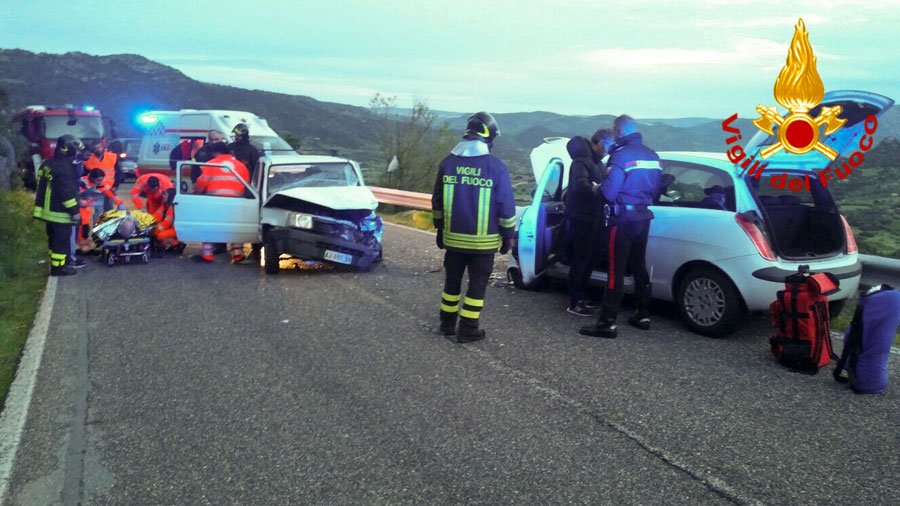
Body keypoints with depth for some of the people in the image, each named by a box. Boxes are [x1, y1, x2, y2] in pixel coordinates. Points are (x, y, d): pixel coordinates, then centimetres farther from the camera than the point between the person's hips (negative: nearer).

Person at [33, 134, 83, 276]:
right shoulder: (64, 167, -20)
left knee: (54, 239, 18)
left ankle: (55, 263, 27)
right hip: (60, 212, -10)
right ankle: (58, 267, 1)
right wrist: (74, 210, -19)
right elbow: (67, 192, -23)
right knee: (62, 240, -3)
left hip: (48, 210, 10)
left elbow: (42, 187, 21)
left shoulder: (47, 164, 12)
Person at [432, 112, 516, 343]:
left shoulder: (448, 162, 2)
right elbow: (506, 206, -7)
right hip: (483, 241, -4)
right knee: (477, 283, 5)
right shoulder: (496, 166, -10)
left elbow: (437, 202, 9)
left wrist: (440, 228, 19)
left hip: (453, 237, 4)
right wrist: (508, 235, 3)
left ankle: (447, 324, 25)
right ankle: (467, 330, 7)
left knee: (452, 280, 16)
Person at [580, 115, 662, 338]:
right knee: (639, 267, 17)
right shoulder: (652, 156, 11)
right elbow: (654, 189, 17)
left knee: (616, 271, -8)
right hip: (643, 217, 8)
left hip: (623, 219, -8)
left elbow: (609, 192, -18)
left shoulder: (622, 155, -15)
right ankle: (643, 316, 25)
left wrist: (596, 188, 1)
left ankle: (607, 323, -7)